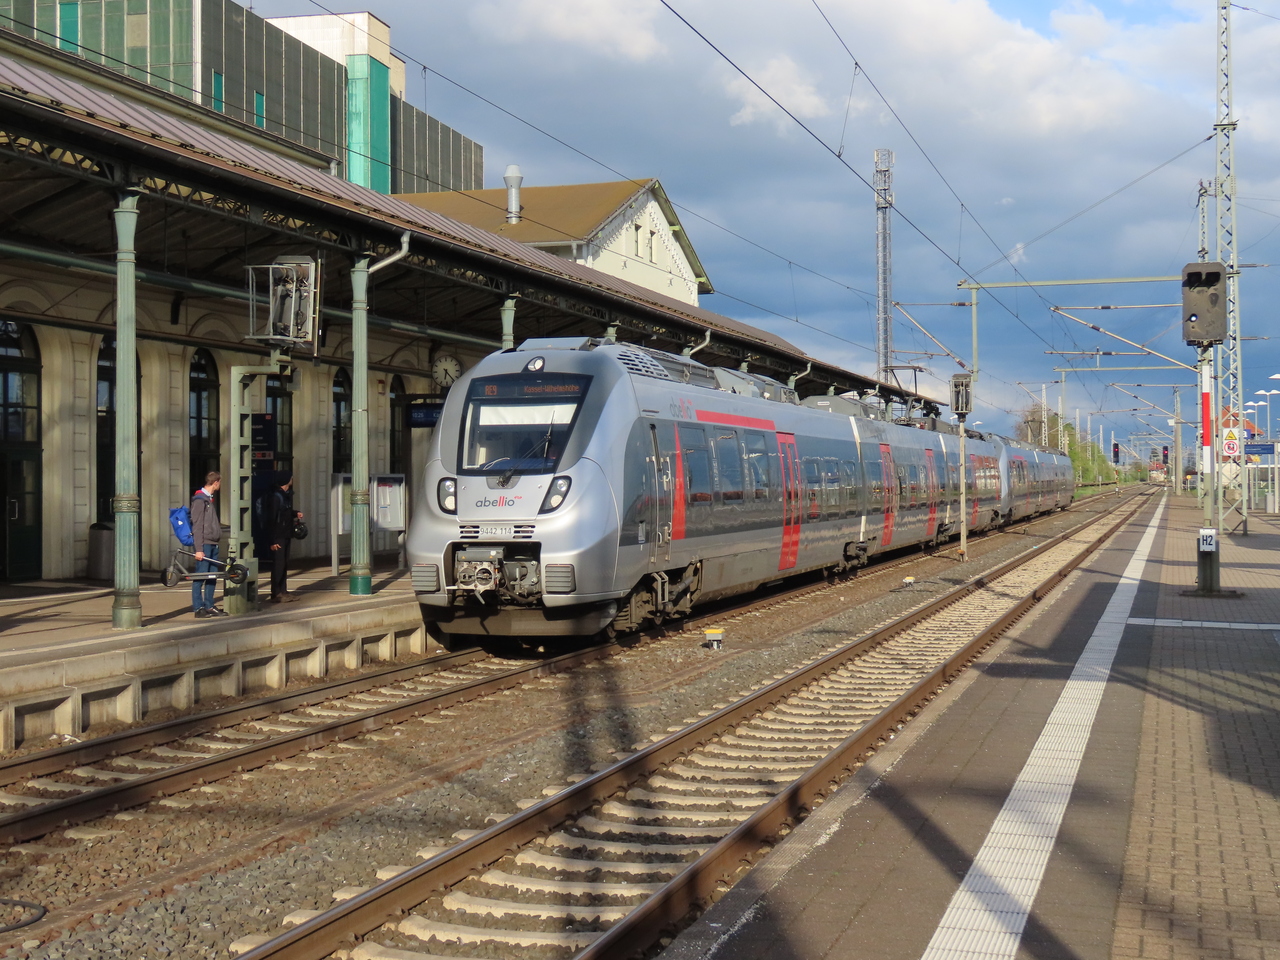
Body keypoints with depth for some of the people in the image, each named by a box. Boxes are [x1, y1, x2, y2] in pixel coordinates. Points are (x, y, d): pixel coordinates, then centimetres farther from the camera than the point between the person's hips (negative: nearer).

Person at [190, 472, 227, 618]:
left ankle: (209, 606, 13)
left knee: (212, 576, 8)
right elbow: (197, 526, -14)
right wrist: (199, 549, -17)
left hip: (213, 544, 9)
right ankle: (198, 608, -4)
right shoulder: (199, 500, -10)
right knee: (200, 576, -6)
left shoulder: (209, 499, 18)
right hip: (204, 544, -9)